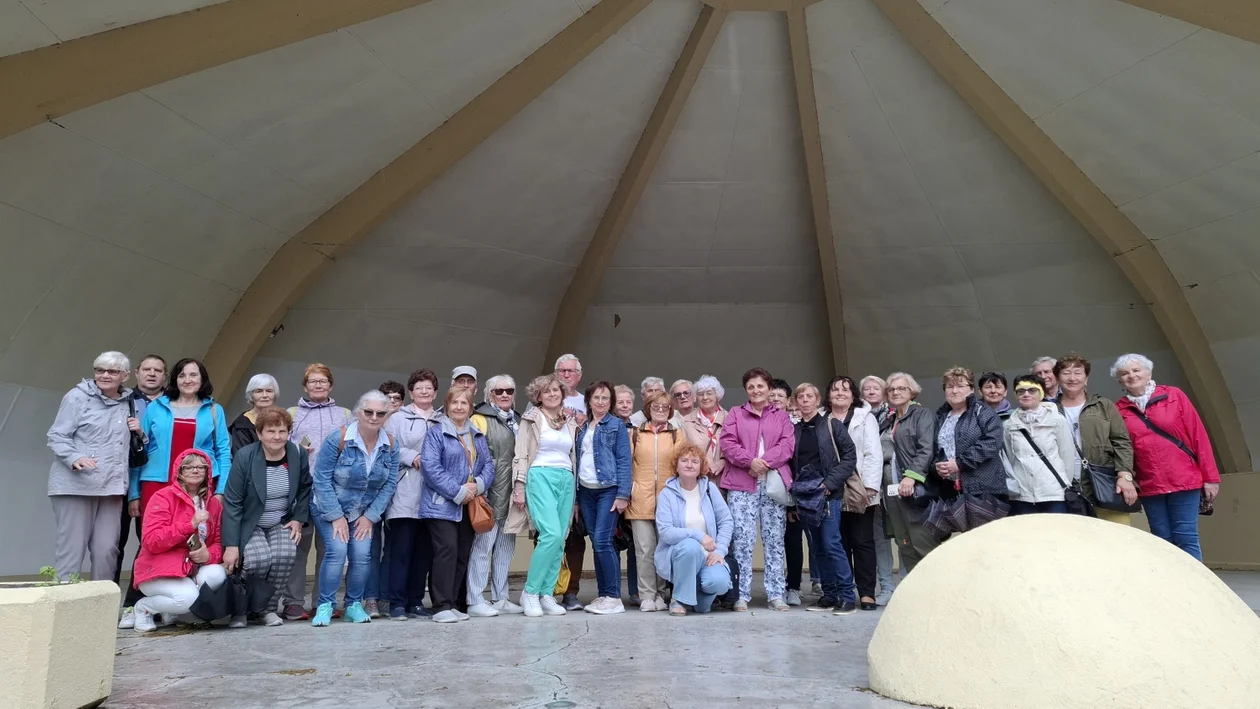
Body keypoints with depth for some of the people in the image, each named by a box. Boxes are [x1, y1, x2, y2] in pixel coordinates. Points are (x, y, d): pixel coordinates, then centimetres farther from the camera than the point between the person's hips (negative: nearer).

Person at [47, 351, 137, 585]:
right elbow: (57, 436, -5)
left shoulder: (129, 403, 14)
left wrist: (137, 433, 2)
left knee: (107, 549, 4)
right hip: (75, 484, -4)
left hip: (111, 486, 4)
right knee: (71, 549, -3)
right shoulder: (78, 396, -1)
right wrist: (75, 458, -23)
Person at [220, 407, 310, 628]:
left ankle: (269, 608, -3)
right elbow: (232, 503, -15)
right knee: (259, 558, -28)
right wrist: (231, 545, -18)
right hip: (248, 525, -3)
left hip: (281, 524, 3)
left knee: (286, 555, -26)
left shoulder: (298, 454, -7)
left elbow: (305, 488, 10)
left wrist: (298, 519, -3)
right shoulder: (244, 456, -16)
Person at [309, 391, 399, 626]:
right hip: (329, 508, -3)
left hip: (364, 513, 3)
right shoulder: (338, 439, -21)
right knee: (337, 550, -19)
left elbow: (390, 484, -5)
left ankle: (353, 606, 10)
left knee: (362, 555, -9)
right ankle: (324, 606, -3)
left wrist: (370, 517, -10)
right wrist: (337, 517, -17)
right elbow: (322, 479, -18)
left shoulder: (391, 445, -9)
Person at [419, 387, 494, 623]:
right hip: (442, 504, -6)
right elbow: (431, 467, -13)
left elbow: (488, 464, 10)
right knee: (447, 550, -14)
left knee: (463, 554, 7)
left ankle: (452, 603, 16)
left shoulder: (477, 435, 16)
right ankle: (441, 606, -8)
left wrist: (478, 485, -11)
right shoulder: (436, 432, -2)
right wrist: (458, 492, -17)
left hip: (469, 506, 6)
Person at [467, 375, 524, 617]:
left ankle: (500, 598, 19)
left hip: (512, 494, 7)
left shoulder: (518, 421, 18)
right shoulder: (480, 419, -4)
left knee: (505, 547, 11)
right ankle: (475, 601, 1)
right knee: (483, 546, -5)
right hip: (489, 494, -7)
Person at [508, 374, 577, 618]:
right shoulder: (532, 418, 3)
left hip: (566, 481, 6)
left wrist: (576, 491, 16)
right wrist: (519, 486, -10)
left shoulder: (570, 422, 18)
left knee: (560, 539, 1)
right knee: (552, 534, -20)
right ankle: (530, 592, -6)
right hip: (540, 477, -5)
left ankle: (546, 595, 9)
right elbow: (521, 455, -1)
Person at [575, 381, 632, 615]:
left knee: (602, 541, -12)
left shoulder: (617, 425, 1)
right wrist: (575, 496, 10)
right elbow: (578, 460, 14)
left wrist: (623, 494, -14)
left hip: (608, 490, -5)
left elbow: (624, 461, -6)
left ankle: (614, 597, -5)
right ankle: (603, 595, 14)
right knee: (596, 543, 7)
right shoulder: (582, 427, 16)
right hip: (586, 491, 5)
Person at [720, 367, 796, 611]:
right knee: (742, 539, -4)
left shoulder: (781, 416, 16)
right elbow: (727, 443, 0)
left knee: (774, 539, 4)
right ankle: (742, 594, 2)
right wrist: (750, 460, -15)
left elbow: (788, 444, 1)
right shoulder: (735, 413, 13)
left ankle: (776, 594, 10)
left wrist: (765, 461, -14)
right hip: (741, 484, -1)